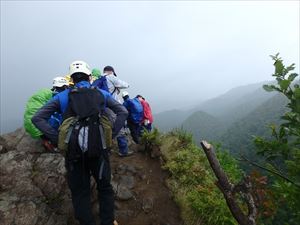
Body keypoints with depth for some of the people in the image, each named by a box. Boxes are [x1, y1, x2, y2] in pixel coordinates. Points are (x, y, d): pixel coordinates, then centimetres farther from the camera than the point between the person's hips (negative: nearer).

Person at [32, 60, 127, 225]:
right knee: (104, 187, 21)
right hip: (98, 148, 1)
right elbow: (123, 112, -1)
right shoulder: (102, 94, 6)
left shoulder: (62, 96, 6)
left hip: (74, 150, 0)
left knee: (80, 192, 19)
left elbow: (37, 118, 1)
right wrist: (111, 135, -1)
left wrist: (57, 139, -2)